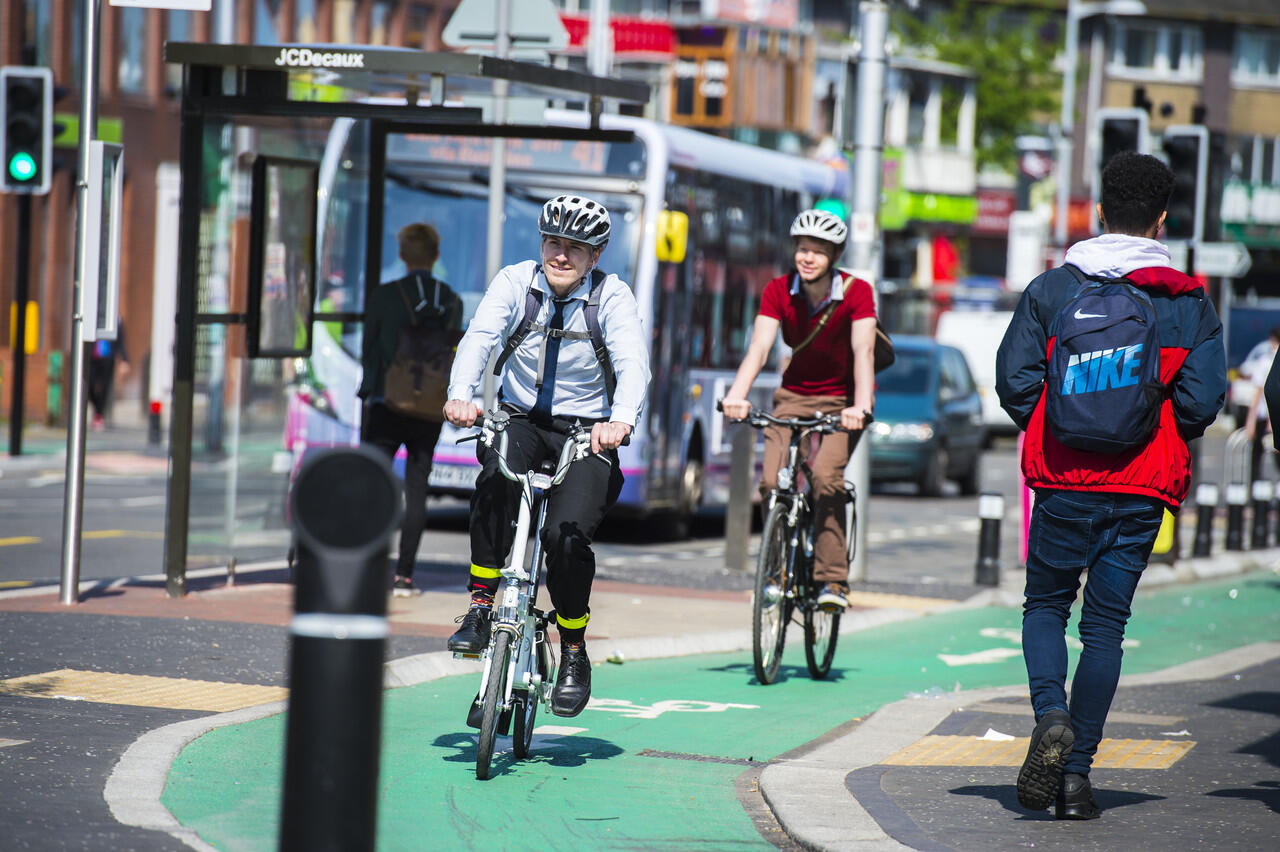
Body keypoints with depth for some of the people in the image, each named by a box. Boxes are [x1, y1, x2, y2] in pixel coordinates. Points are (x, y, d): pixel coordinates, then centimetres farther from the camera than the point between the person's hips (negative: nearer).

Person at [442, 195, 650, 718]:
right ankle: (480, 608, -22)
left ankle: (574, 653, 1)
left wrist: (621, 421, -43)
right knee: (497, 478, -34)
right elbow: (480, 337, -20)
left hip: (585, 433, -1)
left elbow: (633, 363, -23)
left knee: (565, 535, -22)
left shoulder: (612, 296, -8)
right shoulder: (515, 282, -4)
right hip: (520, 420, 1)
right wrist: (461, 395, -40)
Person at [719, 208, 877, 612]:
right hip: (795, 394, 3)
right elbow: (759, 346, -22)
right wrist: (736, 395, -40)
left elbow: (863, 351, -29)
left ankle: (833, 579, -19)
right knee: (773, 482, -15)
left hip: (843, 400, -3)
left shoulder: (856, 292, -17)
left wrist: (861, 405, -46)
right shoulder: (778, 291, -10)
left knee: (826, 476, -25)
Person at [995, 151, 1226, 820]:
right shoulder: (1189, 304, 1)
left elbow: (1014, 380, -4)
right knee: (1105, 625, 7)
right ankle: (1076, 773, 4)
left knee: (1046, 605, 16)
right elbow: (1203, 399, -5)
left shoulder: (1050, 290, 1)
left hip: (1063, 482, 0)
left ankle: (1051, 716, -11)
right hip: (1143, 490, 0)